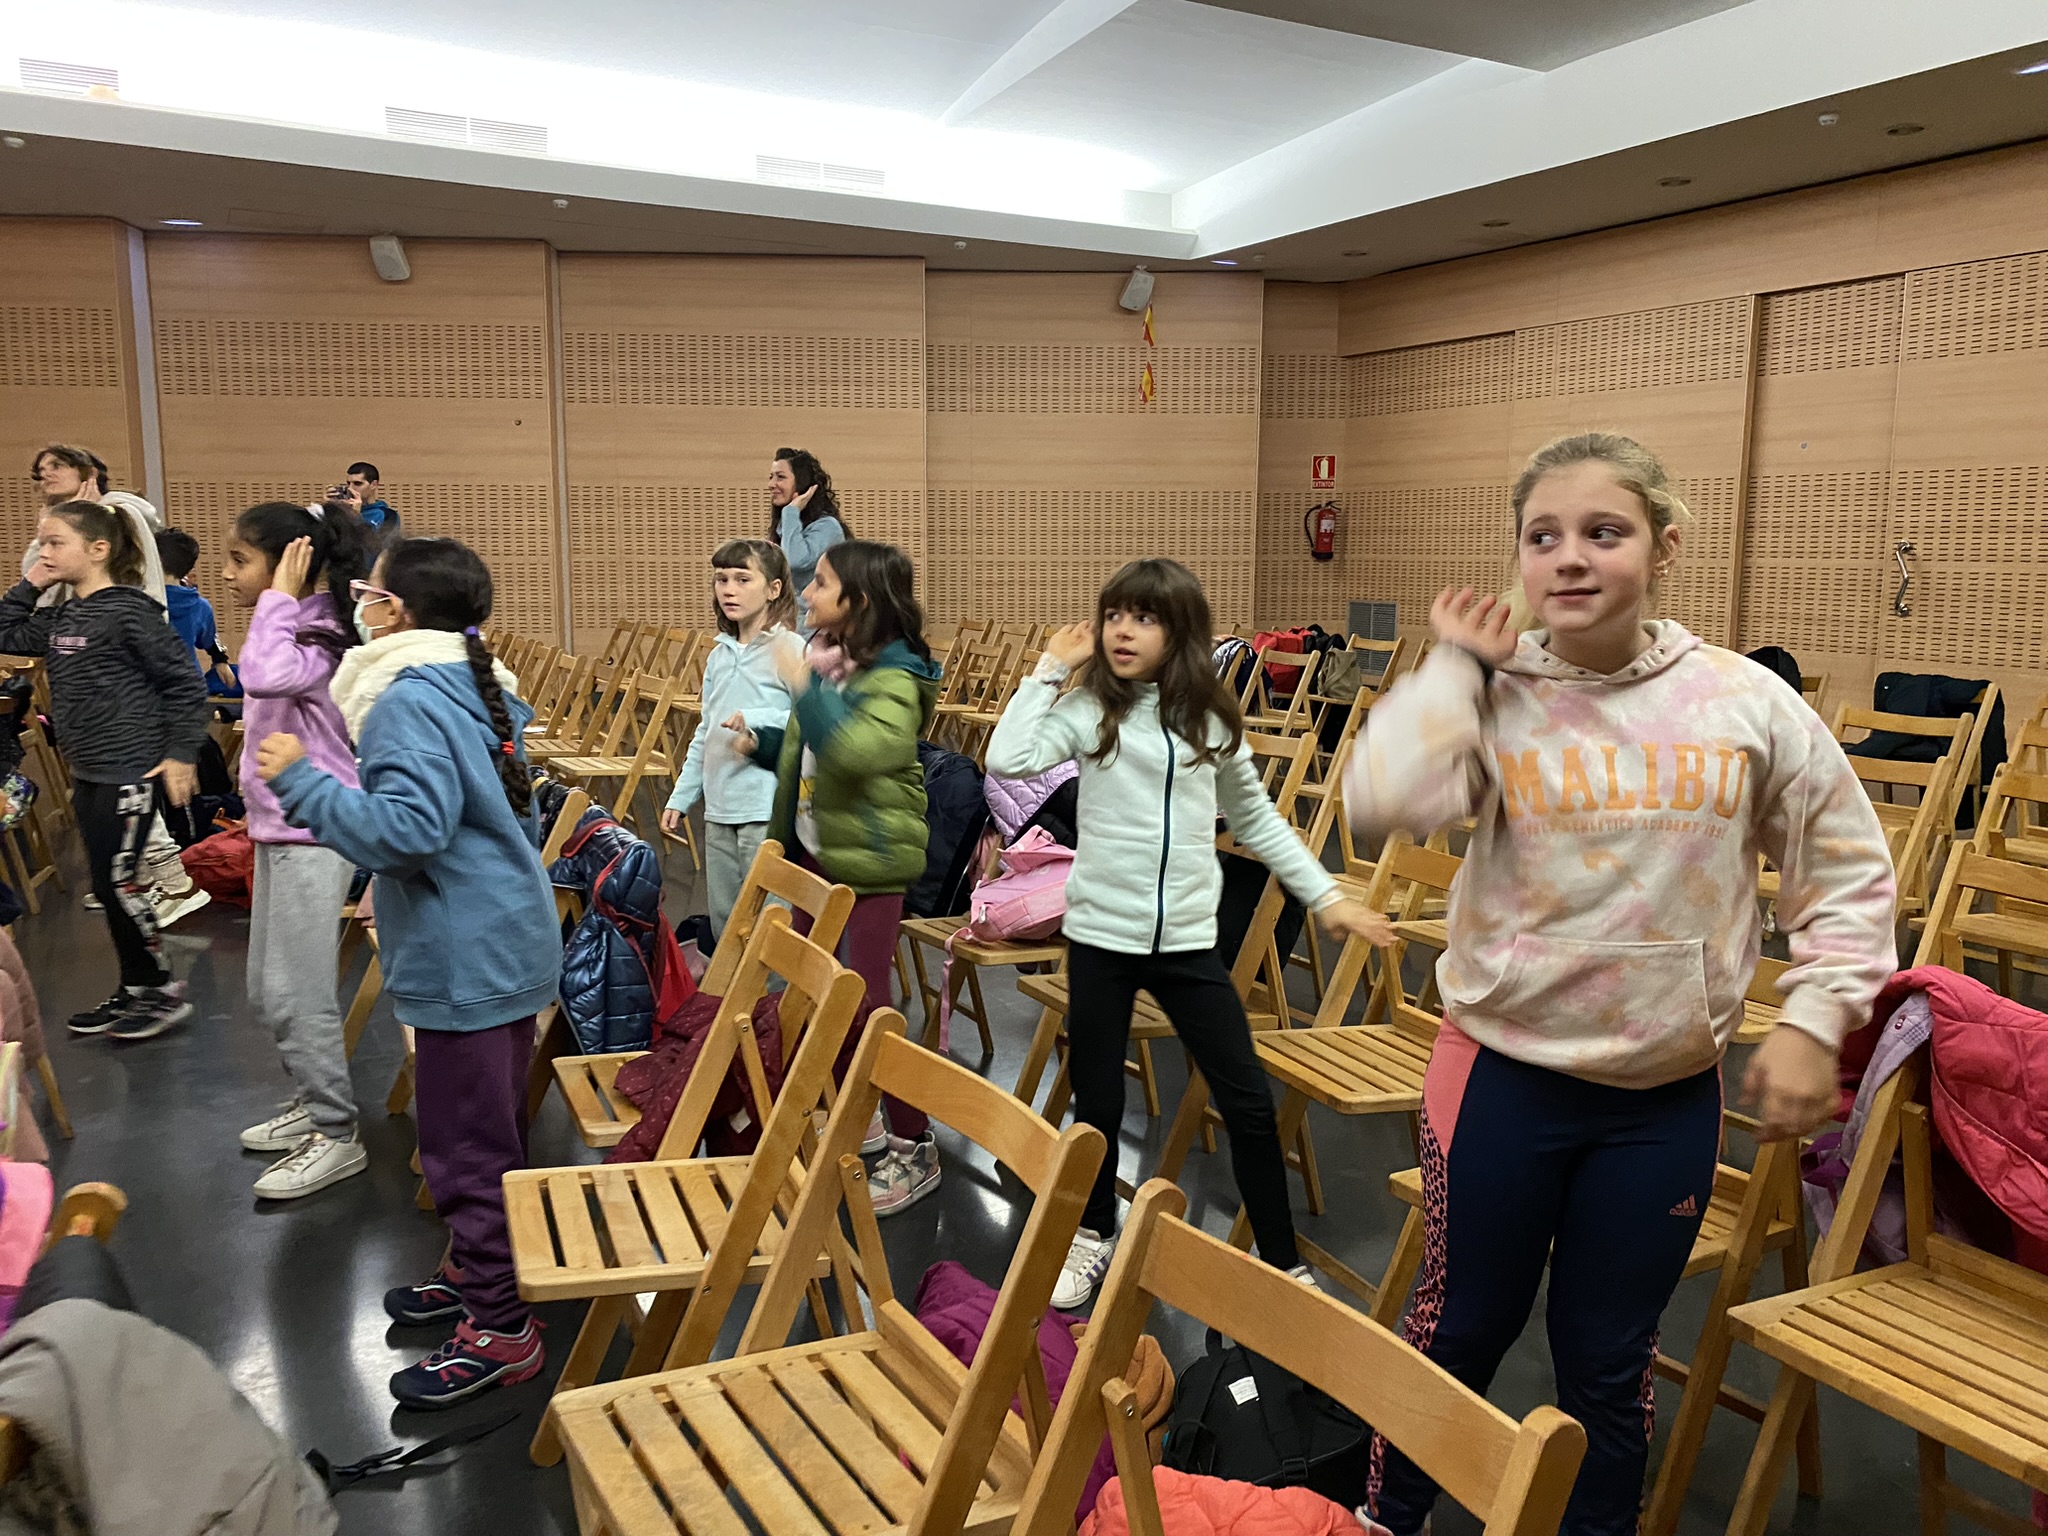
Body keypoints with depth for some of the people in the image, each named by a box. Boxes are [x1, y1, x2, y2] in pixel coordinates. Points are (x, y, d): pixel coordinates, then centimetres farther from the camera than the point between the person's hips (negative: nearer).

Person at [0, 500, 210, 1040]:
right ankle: (133, 990, 25)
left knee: (118, 881, -4)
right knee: (106, 883, 14)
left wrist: (181, 753, -17)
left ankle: (164, 992, 9)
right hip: (88, 772, 9)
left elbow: (185, 682, -15)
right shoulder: (61, 618, 11)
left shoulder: (129, 612, -14)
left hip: (130, 770, -9)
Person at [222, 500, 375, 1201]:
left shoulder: (320, 638, -18)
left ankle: (336, 1137, 8)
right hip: (279, 829, 10)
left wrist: (279, 599, -28)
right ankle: (313, 1104, 33)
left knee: (296, 993, -4)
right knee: (268, 989, 18)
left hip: (312, 834, -10)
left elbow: (264, 675, -39)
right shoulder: (291, 631, 11)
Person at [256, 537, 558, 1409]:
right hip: (506, 939, 10)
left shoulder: (411, 700, -17)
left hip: (467, 957, -10)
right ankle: (477, 1270, 38)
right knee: (487, 1129, 22)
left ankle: (500, 1329, 9)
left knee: (468, 1143, -1)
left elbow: (411, 827, -28)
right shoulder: (479, 688, 11)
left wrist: (303, 782, -21)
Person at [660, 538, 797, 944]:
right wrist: (681, 796, 18)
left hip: (768, 809, -8)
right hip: (719, 808, 8)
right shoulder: (719, 655, 14)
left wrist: (755, 720, -23)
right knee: (722, 921, 17)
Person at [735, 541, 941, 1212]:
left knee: (865, 1004, -6)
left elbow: (857, 750, -37)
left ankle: (914, 1147, 8)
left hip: (868, 859, -9)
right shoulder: (829, 659, 9)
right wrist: (761, 742, 9)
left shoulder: (894, 676, -18)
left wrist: (803, 685, -31)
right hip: (815, 849, 9)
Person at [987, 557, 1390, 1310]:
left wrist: (1325, 895, 11)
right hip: (1101, 935, -1)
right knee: (1097, 1104, 10)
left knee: (1250, 1104, 4)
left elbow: (1257, 819, 13)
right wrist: (1049, 669, -13)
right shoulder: (1088, 710, -4)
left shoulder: (1211, 719, 3)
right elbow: (1008, 760, -21)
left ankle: (1283, 1262, 20)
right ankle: (1092, 1238, 34)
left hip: (1188, 939, 2)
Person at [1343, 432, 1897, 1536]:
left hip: (1668, 1092, 1)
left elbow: (1846, 875, 6)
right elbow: (1384, 800, -29)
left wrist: (1815, 1019, -2)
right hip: (1503, 1071, -1)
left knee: (1609, 1359, 17)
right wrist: (1455, 663, -18)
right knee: (1463, 1325, 16)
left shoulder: (1745, 704, -5)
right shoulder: (1494, 695, -9)